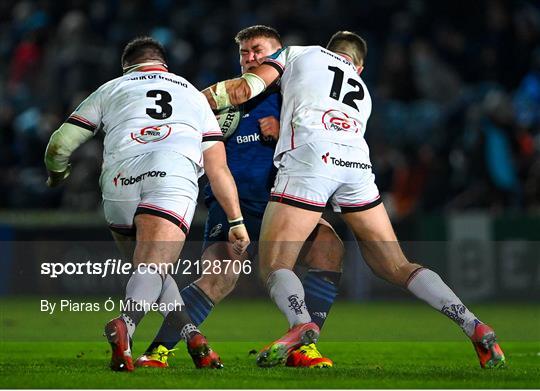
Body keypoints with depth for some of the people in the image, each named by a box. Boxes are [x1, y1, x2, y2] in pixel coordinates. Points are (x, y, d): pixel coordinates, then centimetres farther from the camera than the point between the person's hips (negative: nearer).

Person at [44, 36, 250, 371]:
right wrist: (236, 221, 32)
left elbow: (59, 146, 26)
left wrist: (58, 175, 47)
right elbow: (218, 168, 28)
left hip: (119, 182, 1)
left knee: (150, 266, 20)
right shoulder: (193, 95, 32)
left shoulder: (111, 89, 28)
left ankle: (191, 336, 5)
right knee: (154, 268, -15)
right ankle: (125, 325, -43)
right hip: (175, 176, -1)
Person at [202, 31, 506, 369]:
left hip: (310, 159, -5)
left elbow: (247, 88, 14)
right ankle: (473, 326, -2)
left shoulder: (299, 53, 25)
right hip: (357, 164, 5)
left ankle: (301, 323, -35)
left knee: (274, 265, -4)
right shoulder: (363, 93, 38)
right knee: (397, 267, 13)